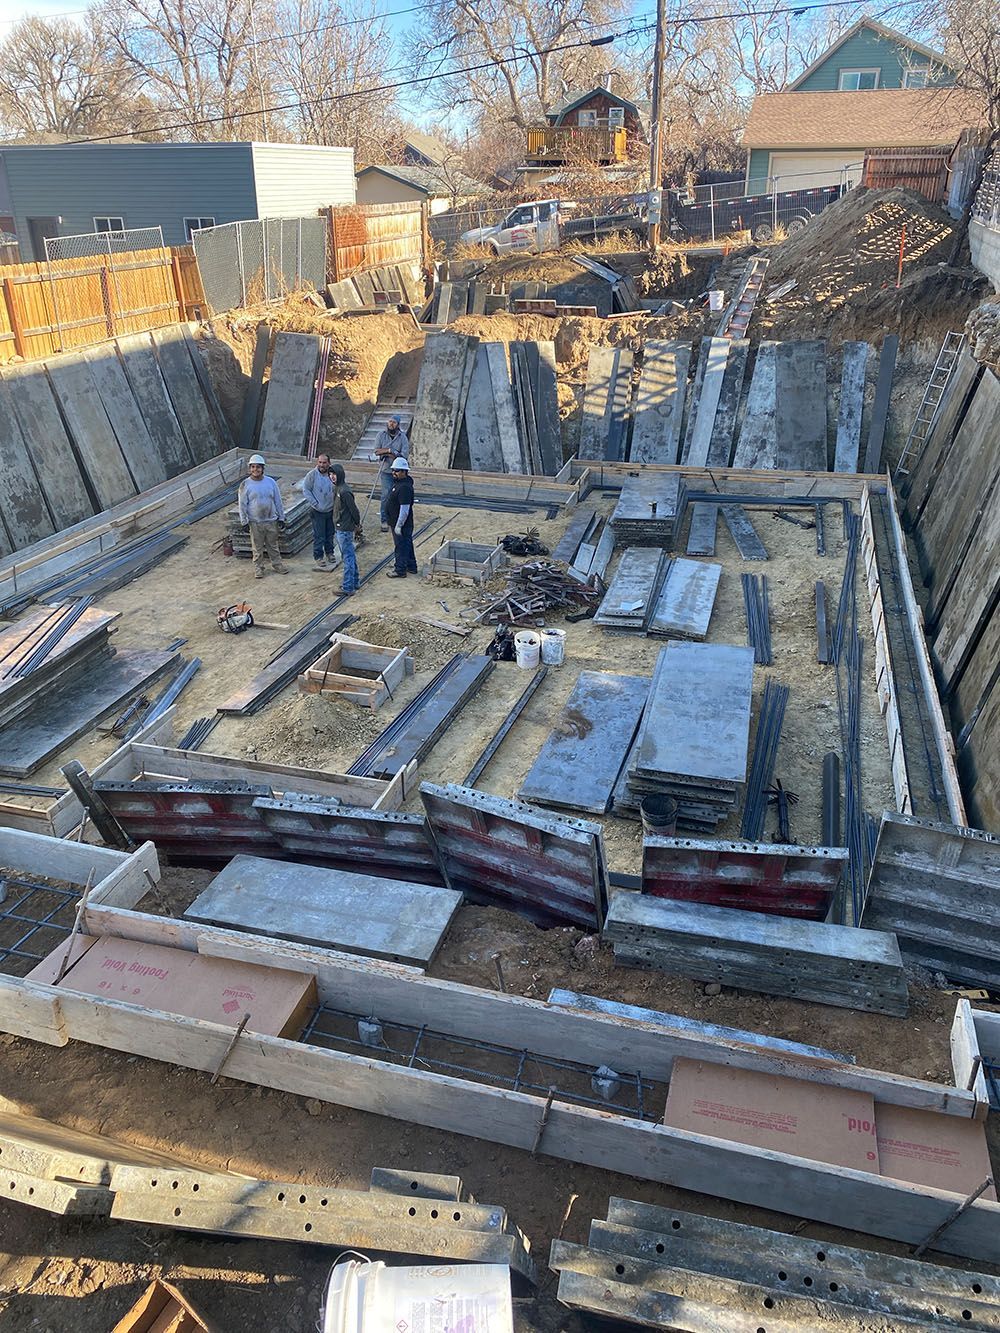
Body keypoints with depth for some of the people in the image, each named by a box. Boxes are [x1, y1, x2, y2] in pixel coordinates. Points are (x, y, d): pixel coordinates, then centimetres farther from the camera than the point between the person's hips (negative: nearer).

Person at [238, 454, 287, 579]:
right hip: (255, 522, -2)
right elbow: (242, 504, -2)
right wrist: (244, 521, -7)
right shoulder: (245, 484, -4)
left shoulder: (270, 482, 2)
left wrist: (281, 518, 4)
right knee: (257, 547, 6)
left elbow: (278, 501, 6)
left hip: (271, 521, 2)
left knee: (273, 545, 12)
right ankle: (258, 568, 16)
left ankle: (277, 565, 24)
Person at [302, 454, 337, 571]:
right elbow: (306, 490, -11)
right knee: (319, 536, 0)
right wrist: (315, 504, -15)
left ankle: (329, 554, 36)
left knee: (330, 534, 18)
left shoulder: (331, 474, -1)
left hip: (330, 510, 5)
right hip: (318, 512, -5)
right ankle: (319, 558, 12)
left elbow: (336, 491, 14)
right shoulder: (312, 475, -13)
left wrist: (333, 502, -1)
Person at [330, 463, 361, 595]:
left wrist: (357, 523, -4)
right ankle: (354, 583, 26)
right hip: (340, 529, 10)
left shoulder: (344, 491, -21)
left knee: (348, 557, -5)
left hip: (344, 530, -10)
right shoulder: (339, 488, 11)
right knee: (350, 556, 16)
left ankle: (348, 588, -1)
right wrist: (356, 524, 18)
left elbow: (353, 509, -18)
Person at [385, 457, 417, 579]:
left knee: (401, 546, 2)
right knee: (407, 544, 20)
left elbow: (404, 509, -28)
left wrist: (398, 526, -25)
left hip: (401, 523, -10)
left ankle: (400, 570, 13)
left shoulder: (404, 487, -27)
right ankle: (411, 566, 33)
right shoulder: (398, 482, 3)